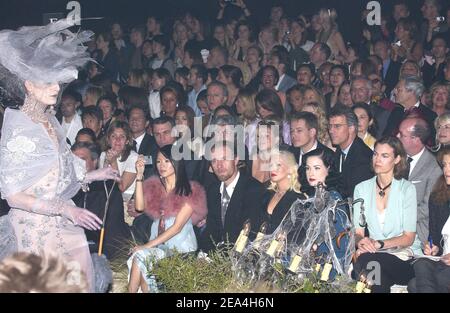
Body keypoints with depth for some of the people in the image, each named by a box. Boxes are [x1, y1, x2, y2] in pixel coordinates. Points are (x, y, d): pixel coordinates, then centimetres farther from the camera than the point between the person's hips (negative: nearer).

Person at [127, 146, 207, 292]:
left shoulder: (190, 191, -4)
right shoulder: (154, 186, 14)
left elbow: (177, 227, -11)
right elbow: (140, 207, -4)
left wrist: (148, 245, -15)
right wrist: (139, 176, -7)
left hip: (180, 248, -4)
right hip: (158, 245, 4)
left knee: (140, 256, -25)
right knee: (140, 256, -28)